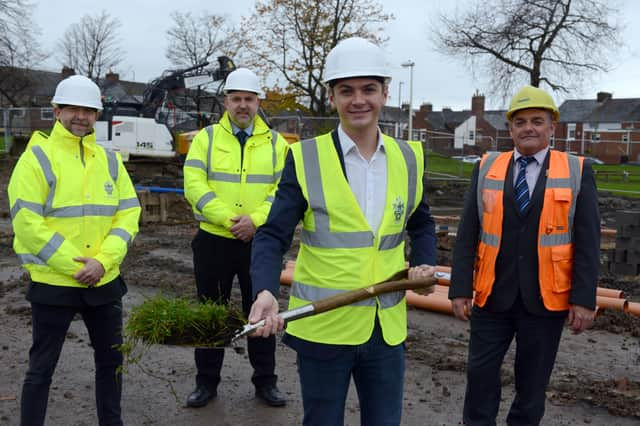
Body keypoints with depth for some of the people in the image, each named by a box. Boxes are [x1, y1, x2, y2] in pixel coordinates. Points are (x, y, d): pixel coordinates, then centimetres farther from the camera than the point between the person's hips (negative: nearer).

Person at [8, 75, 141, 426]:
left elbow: (128, 213, 2)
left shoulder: (109, 160, 7)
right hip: (52, 282, -5)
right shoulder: (37, 157, -7)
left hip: (104, 280, 5)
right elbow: (26, 222, -14)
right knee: (42, 367, 8)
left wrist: (103, 260, -12)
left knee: (111, 358, 17)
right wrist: (72, 264, -17)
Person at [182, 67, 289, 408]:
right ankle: (206, 381, 26)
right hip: (213, 240, 0)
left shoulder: (276, 142, 5)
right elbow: (194, 185, -8)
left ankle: (265, 381, 25)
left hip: (260, 242, 1)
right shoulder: (206, 138, 3)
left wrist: (255, 219, -18)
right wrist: (227, 219, -18)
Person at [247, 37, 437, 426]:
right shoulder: (305, 158, -9)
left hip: (387, 328, 4)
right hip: (323, 326, -3)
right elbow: (272, 237, -12)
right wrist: (266, 292, -29)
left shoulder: (408, 159, 4)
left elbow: (422, 224, 19)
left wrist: (425, 263, 1)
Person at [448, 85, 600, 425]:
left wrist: (584, 299, -8)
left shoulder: (577, 171, 0)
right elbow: (468, 234, 0)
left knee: (532, 381, 13)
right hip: (492, 296, 1)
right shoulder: (487, 168, 3)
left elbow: (587, 240, -3)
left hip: (545, 299, -1)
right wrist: (460, 288, -5)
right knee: (481, 374, 8)